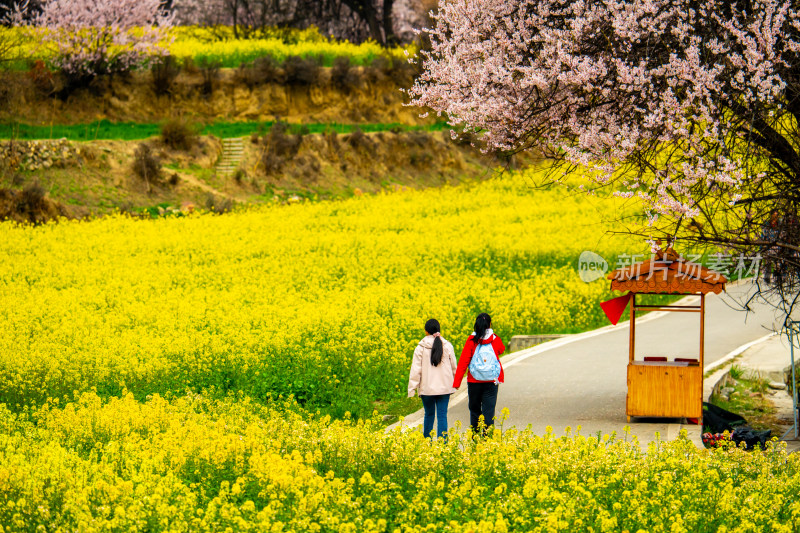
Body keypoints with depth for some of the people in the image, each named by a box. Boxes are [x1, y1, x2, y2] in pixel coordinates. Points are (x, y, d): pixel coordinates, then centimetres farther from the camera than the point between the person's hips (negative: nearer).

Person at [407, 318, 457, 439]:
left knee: (429, 414, 15)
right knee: (442, 415, 0)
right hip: (444, 388, 0)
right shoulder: (447, 346, -1)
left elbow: (416, 370, -6)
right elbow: (453, 367, 7)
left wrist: (412, 389, -4)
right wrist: (455, 384, 23)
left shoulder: (421, 348, -5)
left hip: (427, 388, 0)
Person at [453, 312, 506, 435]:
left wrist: (456, 382, -7)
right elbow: (502, 350, 18)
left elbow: (463, 361, -9)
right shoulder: (495, 340, -4)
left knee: (474, 410, 13)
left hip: (474, 381, 0)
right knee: (489, 411, 0)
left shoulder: (472, 340, -7)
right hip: (491, 382, 0)